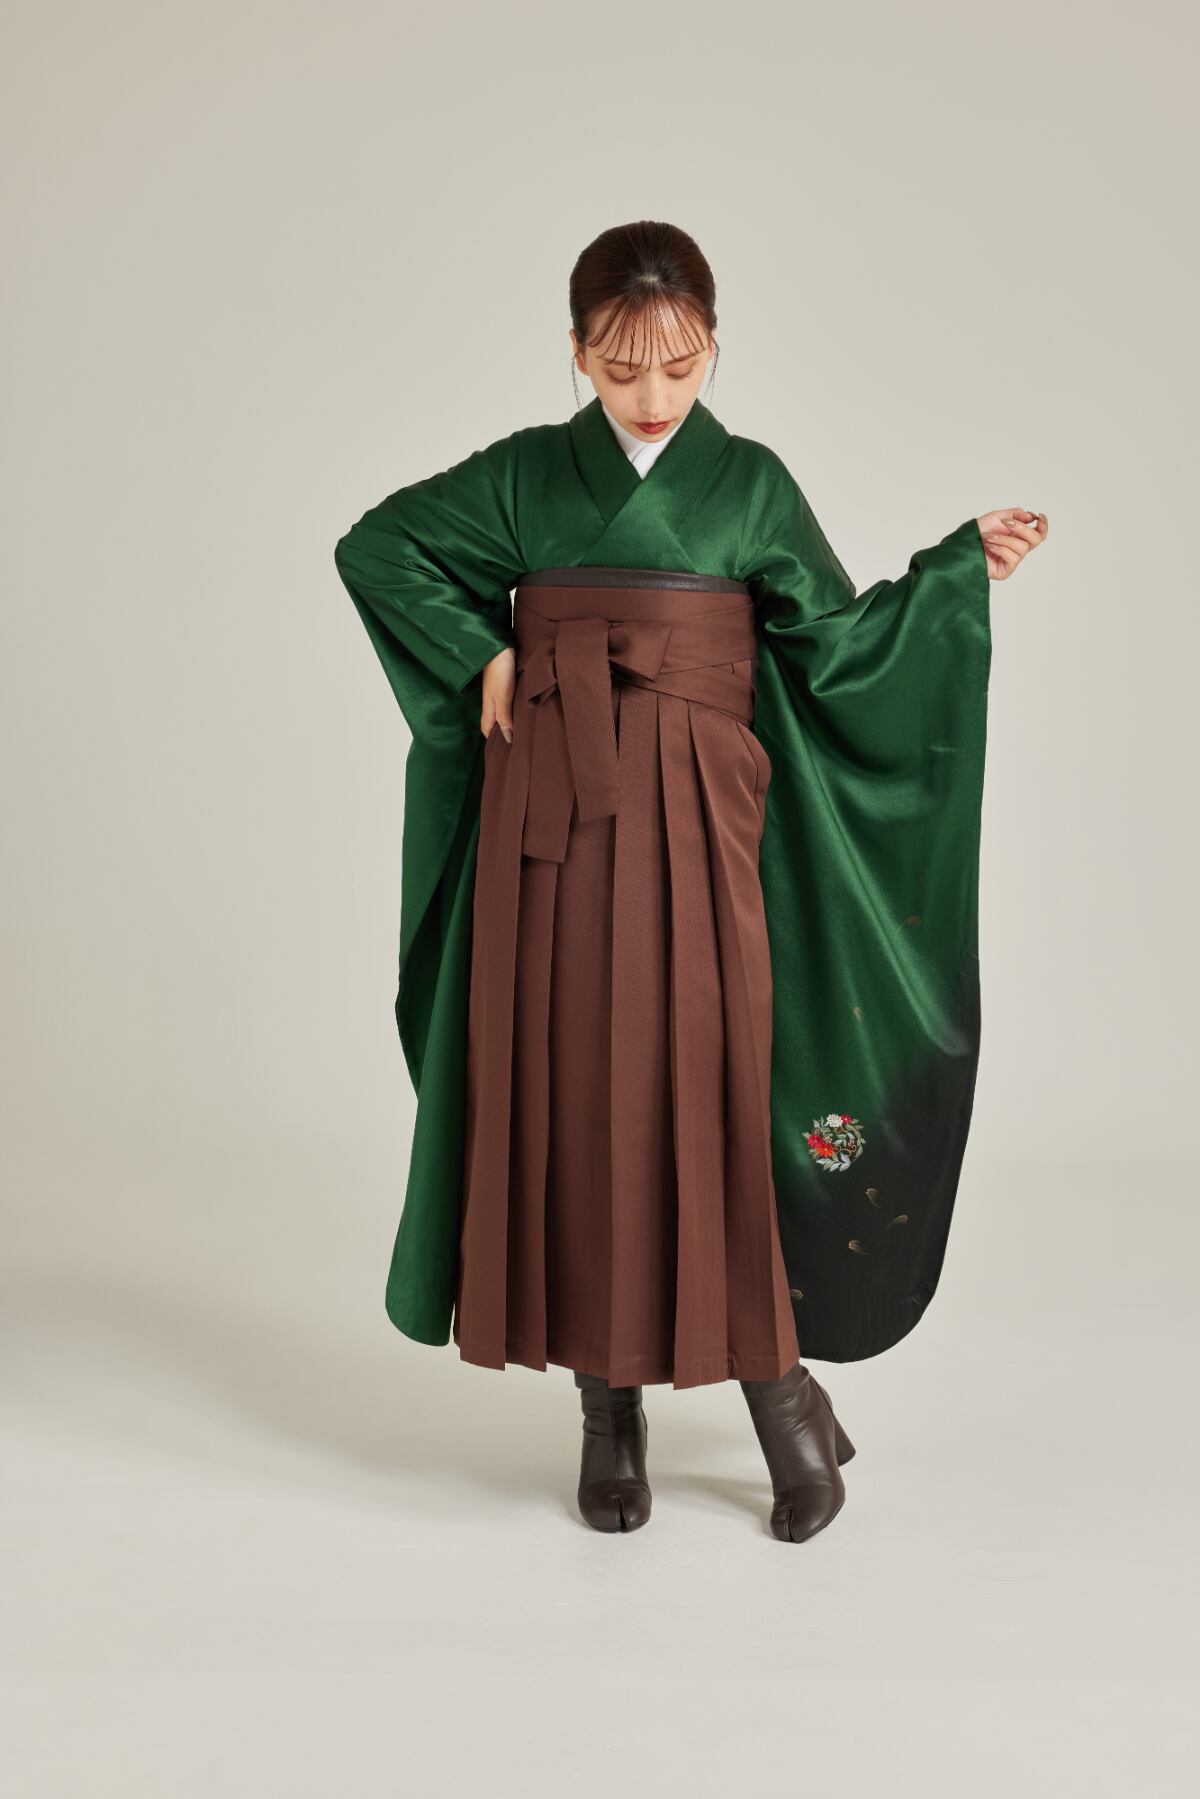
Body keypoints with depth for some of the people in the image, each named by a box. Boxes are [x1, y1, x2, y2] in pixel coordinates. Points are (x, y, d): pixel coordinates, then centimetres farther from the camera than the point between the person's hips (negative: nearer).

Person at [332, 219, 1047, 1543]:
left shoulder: (751, 483, 9)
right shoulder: (526, 475, 10)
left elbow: (833, 641, 7)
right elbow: (377, 546, 13)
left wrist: (960, 569, 2)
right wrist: (481, 655, 3)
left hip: (695, 811, -1)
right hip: (556, 810, 2)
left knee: (707, 1080, -7)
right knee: (571, 1085, 1)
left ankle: (778, 1383, 9)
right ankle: (608, 1407, 12)